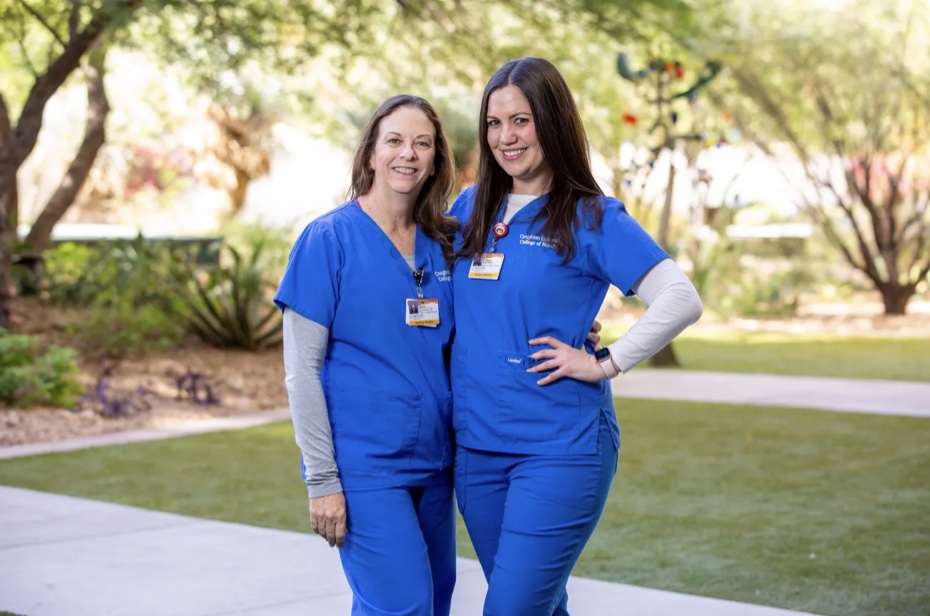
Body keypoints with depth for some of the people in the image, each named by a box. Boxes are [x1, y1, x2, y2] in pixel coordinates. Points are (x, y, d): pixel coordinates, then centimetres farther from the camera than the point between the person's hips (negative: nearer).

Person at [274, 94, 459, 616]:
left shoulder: (442, 246, 9)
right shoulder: (330, 239, -6)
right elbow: (302, 368, -8)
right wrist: (321, 479, -12)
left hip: (433, 463, 6)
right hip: (364, 468, -6)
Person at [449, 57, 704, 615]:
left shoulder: (591, 218, -6)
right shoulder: (469, 208, 9)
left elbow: (681, 300, -14)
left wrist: (606, 363, -15)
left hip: (559, 448, -5)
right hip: (477, 444, 5)